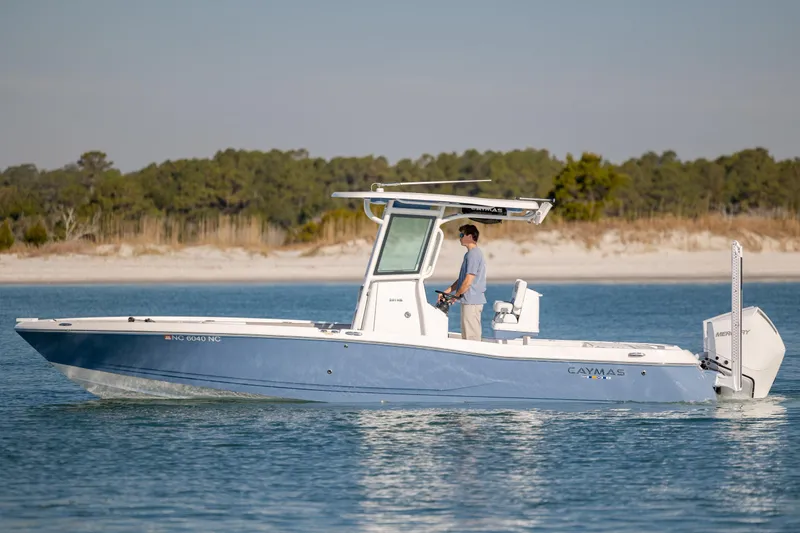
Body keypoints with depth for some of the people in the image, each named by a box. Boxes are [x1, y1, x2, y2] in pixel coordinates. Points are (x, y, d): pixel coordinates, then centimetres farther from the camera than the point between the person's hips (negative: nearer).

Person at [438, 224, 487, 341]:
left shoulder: (473, 254, -15)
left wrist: (456, 295, -6)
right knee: (467, 336, 13)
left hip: (471, 301, -10)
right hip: (470, 301, 10)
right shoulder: (471, 254, 18)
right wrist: (446, 291, 14)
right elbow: (462, 279, 22)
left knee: (471, 336, -8)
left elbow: (468, 281, -19)